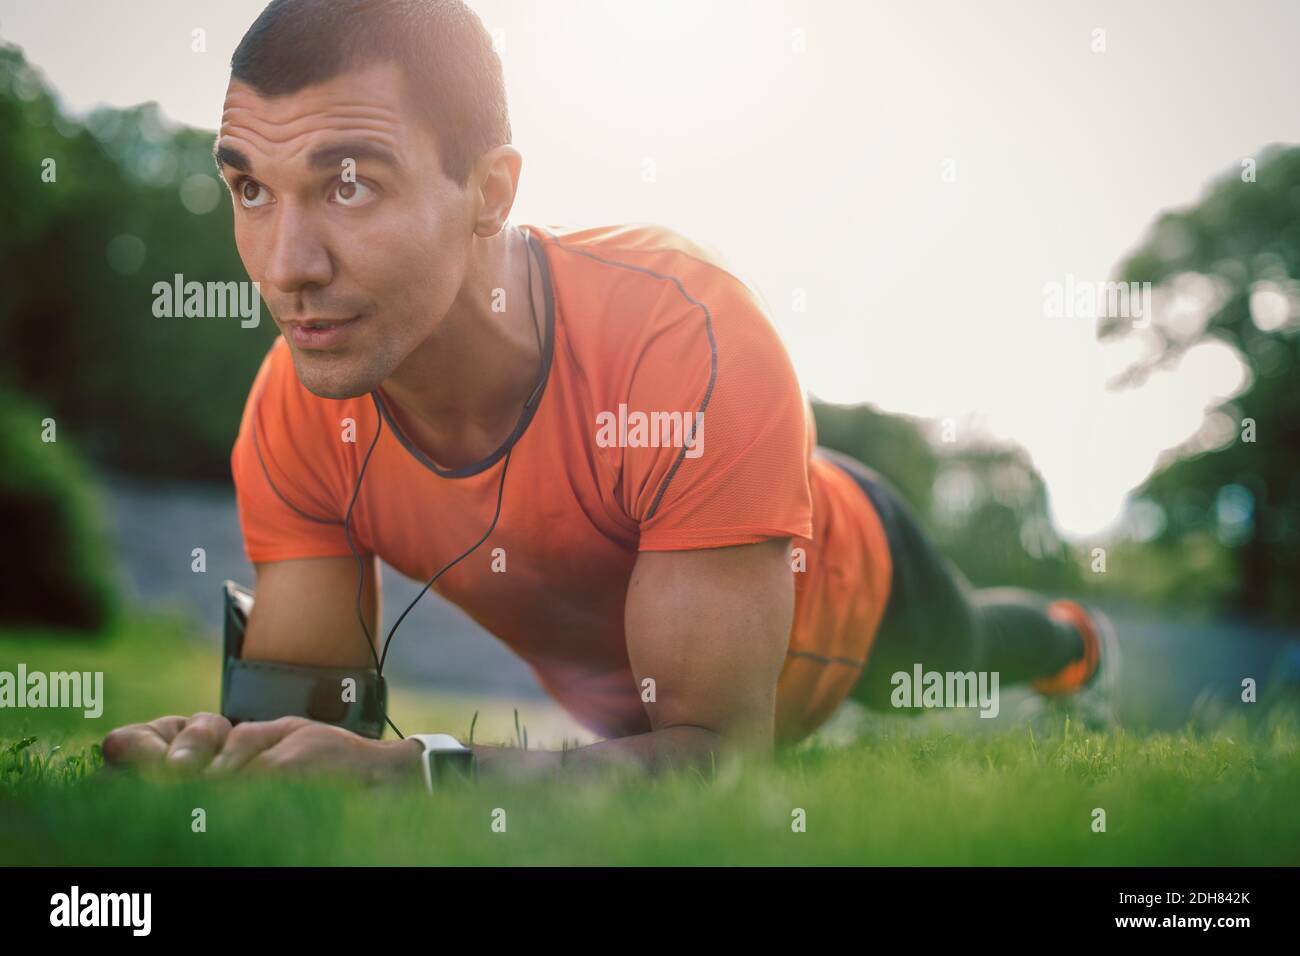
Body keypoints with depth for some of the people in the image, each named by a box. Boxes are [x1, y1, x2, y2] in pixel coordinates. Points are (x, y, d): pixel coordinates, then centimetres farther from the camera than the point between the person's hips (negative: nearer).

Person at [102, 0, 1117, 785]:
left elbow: (722, 748, -47)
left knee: (967, 651, 32)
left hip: (842, 582, -3)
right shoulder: (295, 416, -34)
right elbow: (311, 715, -27)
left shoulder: (691, 342, -49)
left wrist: (405, 771, -62)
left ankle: (1061, 634, 70)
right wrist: (223, 749, -52)